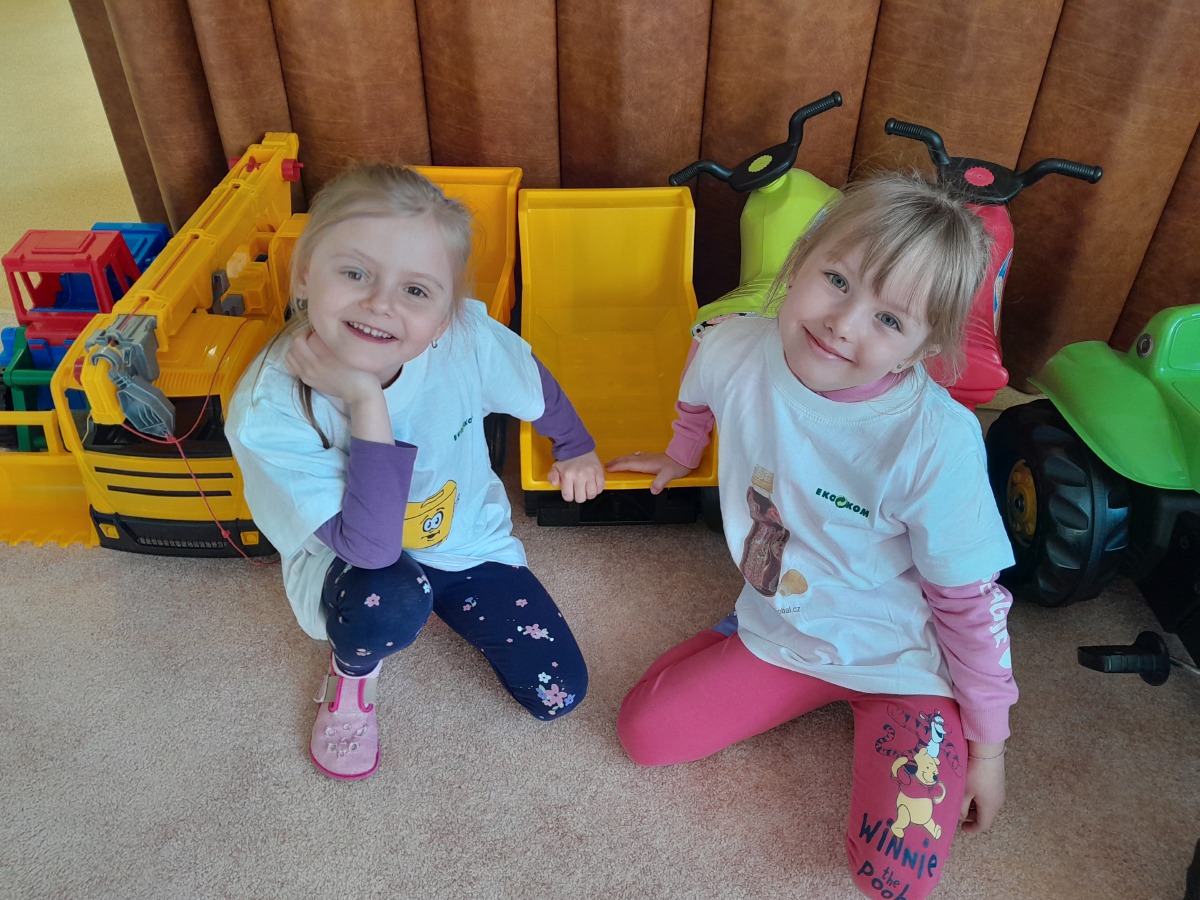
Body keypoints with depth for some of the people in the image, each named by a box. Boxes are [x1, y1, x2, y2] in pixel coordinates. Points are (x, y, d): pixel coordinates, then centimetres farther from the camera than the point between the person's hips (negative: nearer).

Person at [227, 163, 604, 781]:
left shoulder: (467, 337, -27)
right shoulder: (268, 411, -33)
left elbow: (537, 390, -3)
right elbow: (371, 549, -37)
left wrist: (577, 450, 15)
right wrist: (366, 403, -43)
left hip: (468, 539, 3)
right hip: (347, 564, -3)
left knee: (558, 695, -1)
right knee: (389, 602, -39)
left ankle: (449, 604, 25)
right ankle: (353, 666, 2)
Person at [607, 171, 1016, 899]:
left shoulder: (938, 443, -30)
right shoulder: (733, 351, -20)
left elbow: (972, 600, -15)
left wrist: (987, 742, -4)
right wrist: (680, 457, 29)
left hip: (901, 658, -3)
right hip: (780, 631, 4)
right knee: (644, 732, -3)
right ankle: (812, 692, 16)